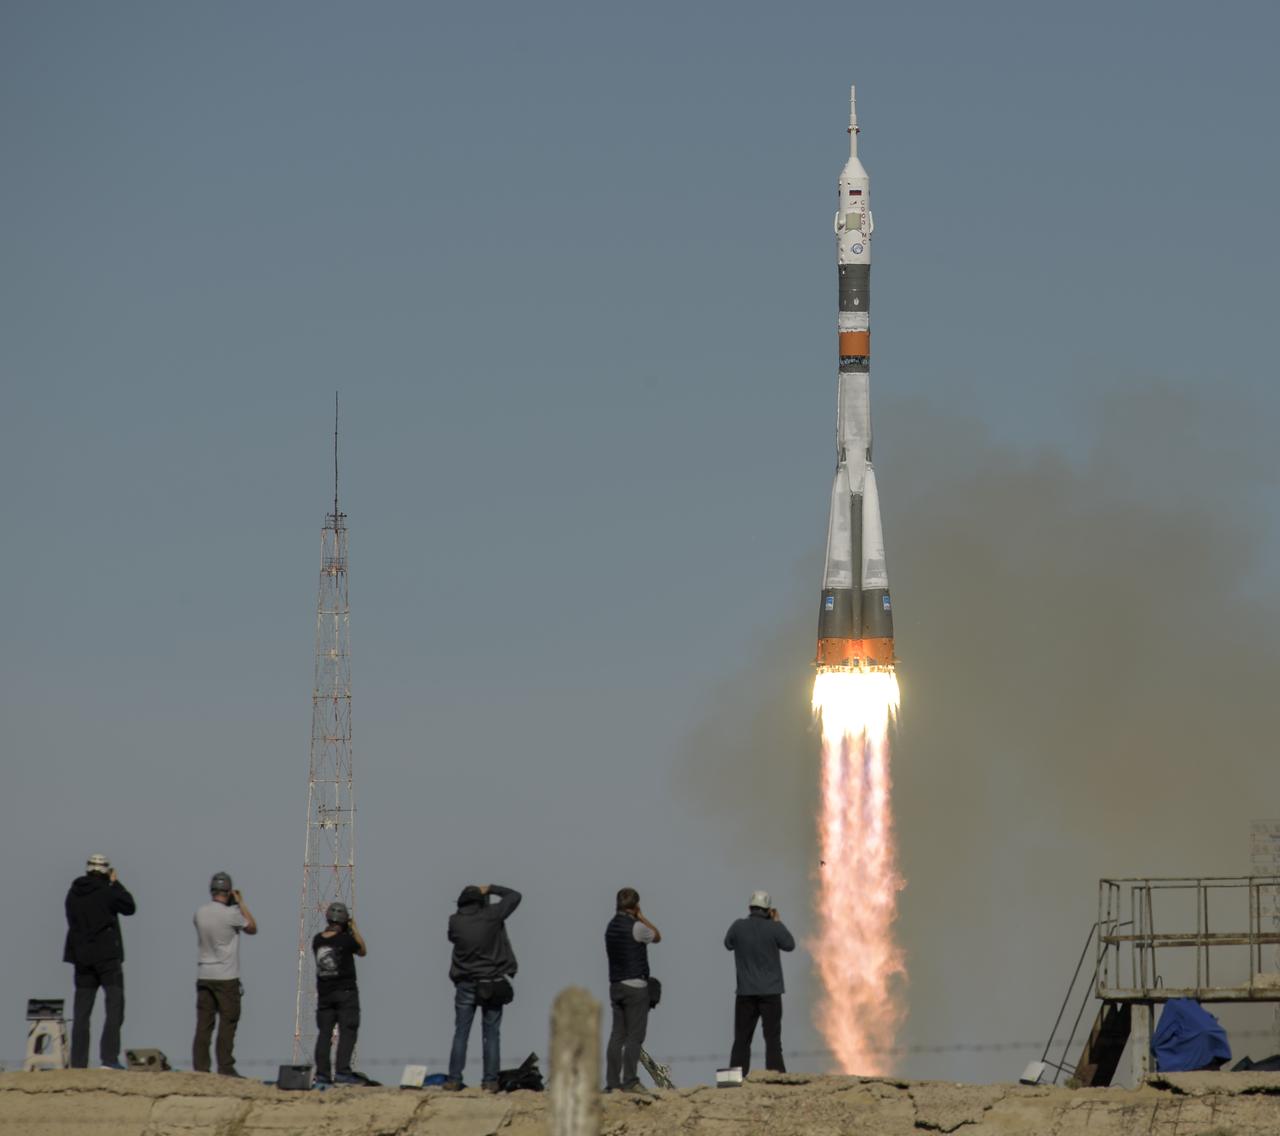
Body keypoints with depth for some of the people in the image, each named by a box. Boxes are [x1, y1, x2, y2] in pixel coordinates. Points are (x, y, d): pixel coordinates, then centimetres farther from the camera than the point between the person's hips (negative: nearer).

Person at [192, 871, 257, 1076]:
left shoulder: (200, 913, 3)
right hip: (226, 977, -5)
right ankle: (225, 1068, -4)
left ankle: (200, 1067, 4)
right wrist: (241, 903, 9)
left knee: (204, 1025, 6)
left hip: (204, 976, 5)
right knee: (227, 1023, -1)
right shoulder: (231, 914, -13)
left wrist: (235, 904, 20)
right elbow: (252, 928, 3)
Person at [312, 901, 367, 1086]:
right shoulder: (346, 939, -13)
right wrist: (355, 929, 11)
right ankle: (343, 1072, -12)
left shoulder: (318, 940, 1)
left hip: (324, 993, 5)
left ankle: (322, 1074, 5)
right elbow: (363, 951, 5)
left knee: (324, 1033, 7)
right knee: (347, 1032, -3)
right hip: (346, 992, -5)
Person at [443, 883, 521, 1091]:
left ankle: (454, 1080, 1)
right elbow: (514, 896, 3)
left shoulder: (455, 922, -6)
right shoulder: (491, 916, -9)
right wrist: (490, 889, 14)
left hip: (465, 986, 1)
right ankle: (490, 1080, 0)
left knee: (460, 1034, 5)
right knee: (491, 1034, 3)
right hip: (492, 985, -1)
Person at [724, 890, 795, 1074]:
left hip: (746, 992, 2)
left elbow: (728, 944, 13)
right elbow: (789, 945, 7)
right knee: (772, 1038, 1)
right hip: (771, 991, -2)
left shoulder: (739, 926, -5)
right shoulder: (773, 928, -9)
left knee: (742, 1039, 6)